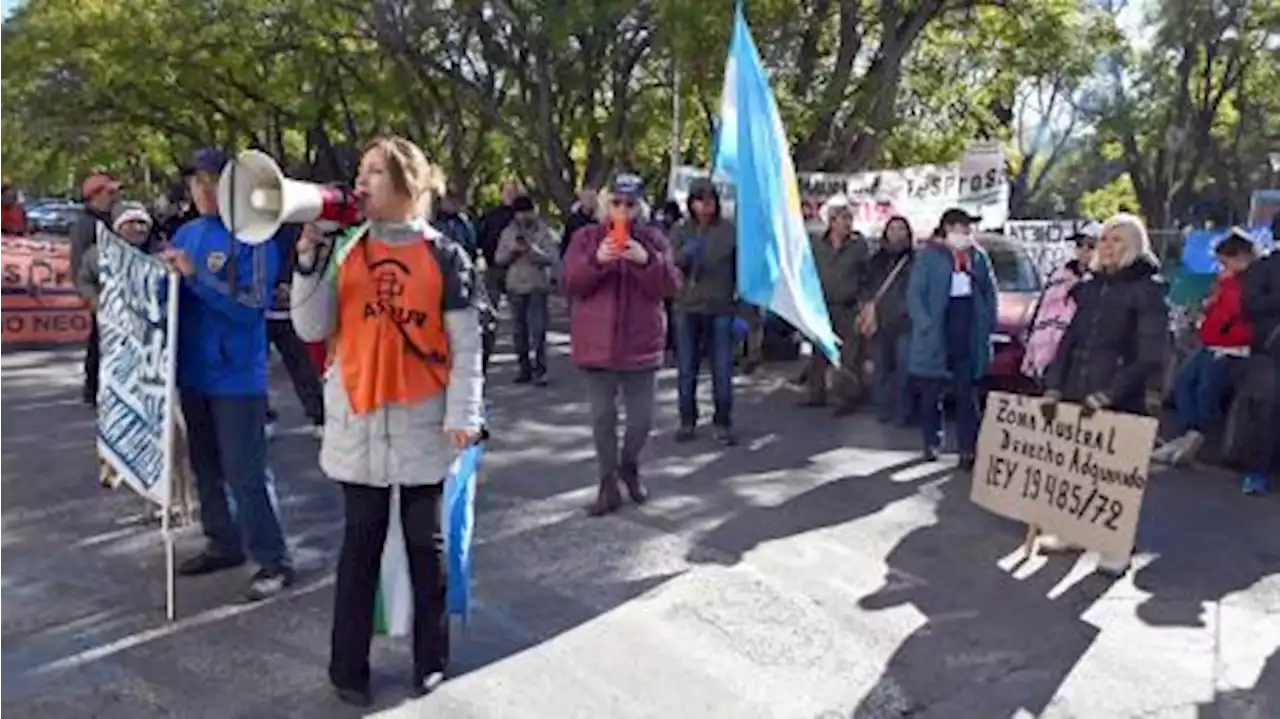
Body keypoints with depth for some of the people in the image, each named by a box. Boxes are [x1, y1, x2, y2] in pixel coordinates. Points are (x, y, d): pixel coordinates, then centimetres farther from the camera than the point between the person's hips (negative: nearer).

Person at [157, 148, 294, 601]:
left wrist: (195, 275, -24)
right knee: (205, 469, 17)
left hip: (237, 376, -7)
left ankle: (274, 562, 7)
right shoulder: (186, 234, 9)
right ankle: (223, 544, 33)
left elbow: (253, 306, -20)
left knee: (245, 475, -4)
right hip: (193, 372, 7)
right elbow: (173, 295, 18)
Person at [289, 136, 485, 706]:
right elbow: (312, 329, 0)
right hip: (357, 420, 2)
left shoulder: (444, 255, -4)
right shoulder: (346, 251, 6)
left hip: (422, 422, -2)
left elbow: (466, 344, -4)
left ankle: (432, 665, 22)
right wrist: (309, 256, -10)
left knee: (426, 543, 9)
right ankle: (348, 668, 21)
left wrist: (462, 415, -10)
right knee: (360, 543, 10)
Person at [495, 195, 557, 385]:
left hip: (537, 286, -4)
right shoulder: (508, 232, 10)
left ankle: (539, 370, -4)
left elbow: (551, 257, -9)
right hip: (515, 287, 4)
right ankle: (524, 368, 16)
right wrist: (512, 250, -10)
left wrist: (533, 248, -22)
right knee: (519, 331, 7)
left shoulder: (543, 231, 0)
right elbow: (498, 258, 7)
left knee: (537, 330, -8)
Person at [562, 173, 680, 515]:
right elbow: (571, 283, -7)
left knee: (642, 417, 5)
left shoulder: (653, 239, 3)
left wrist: (647, 260, -23)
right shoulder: (586, 237, 2)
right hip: (596, 343, 0)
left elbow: (671, 287, -6)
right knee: (603, 416, 6)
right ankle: (609, 485, 19)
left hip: (640, 343, 0)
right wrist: (597, 260, -24)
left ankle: (629, 465, 34)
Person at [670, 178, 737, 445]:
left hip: (721, 310, -1)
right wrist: (685, 255, -29)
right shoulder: (681, 231, 3)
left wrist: (742, 307, 2)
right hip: (687, 309, 1)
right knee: (686, 370, 9)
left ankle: (723, 424, 15)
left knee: (722, 370, 3)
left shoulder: (730, 230, 1)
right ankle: (687, 422, 21)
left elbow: (740, 268, 4)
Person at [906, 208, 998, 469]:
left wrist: (988, 324, 3)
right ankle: (931, 443, 22)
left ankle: (968, 450, 6)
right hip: (938, 332, -3)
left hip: (969, 331, 3)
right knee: (932, 390, 7)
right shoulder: (929, 255, -2)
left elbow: (989, 291, 14)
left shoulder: (978, 256, 12)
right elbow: (915, 294, -6)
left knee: (966, 393, 3)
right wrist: (926, 325, -15)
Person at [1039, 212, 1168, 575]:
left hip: (1119, 404, -5)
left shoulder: (1147, 291, -6)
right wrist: (1053, 388, 0)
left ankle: (1118, 547, 14)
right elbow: (1069, 341, 12)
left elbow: (1150, 358, -13)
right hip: (1074, 397, 5)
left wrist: (1107, 395, -18)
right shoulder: (1090, 288, 11)